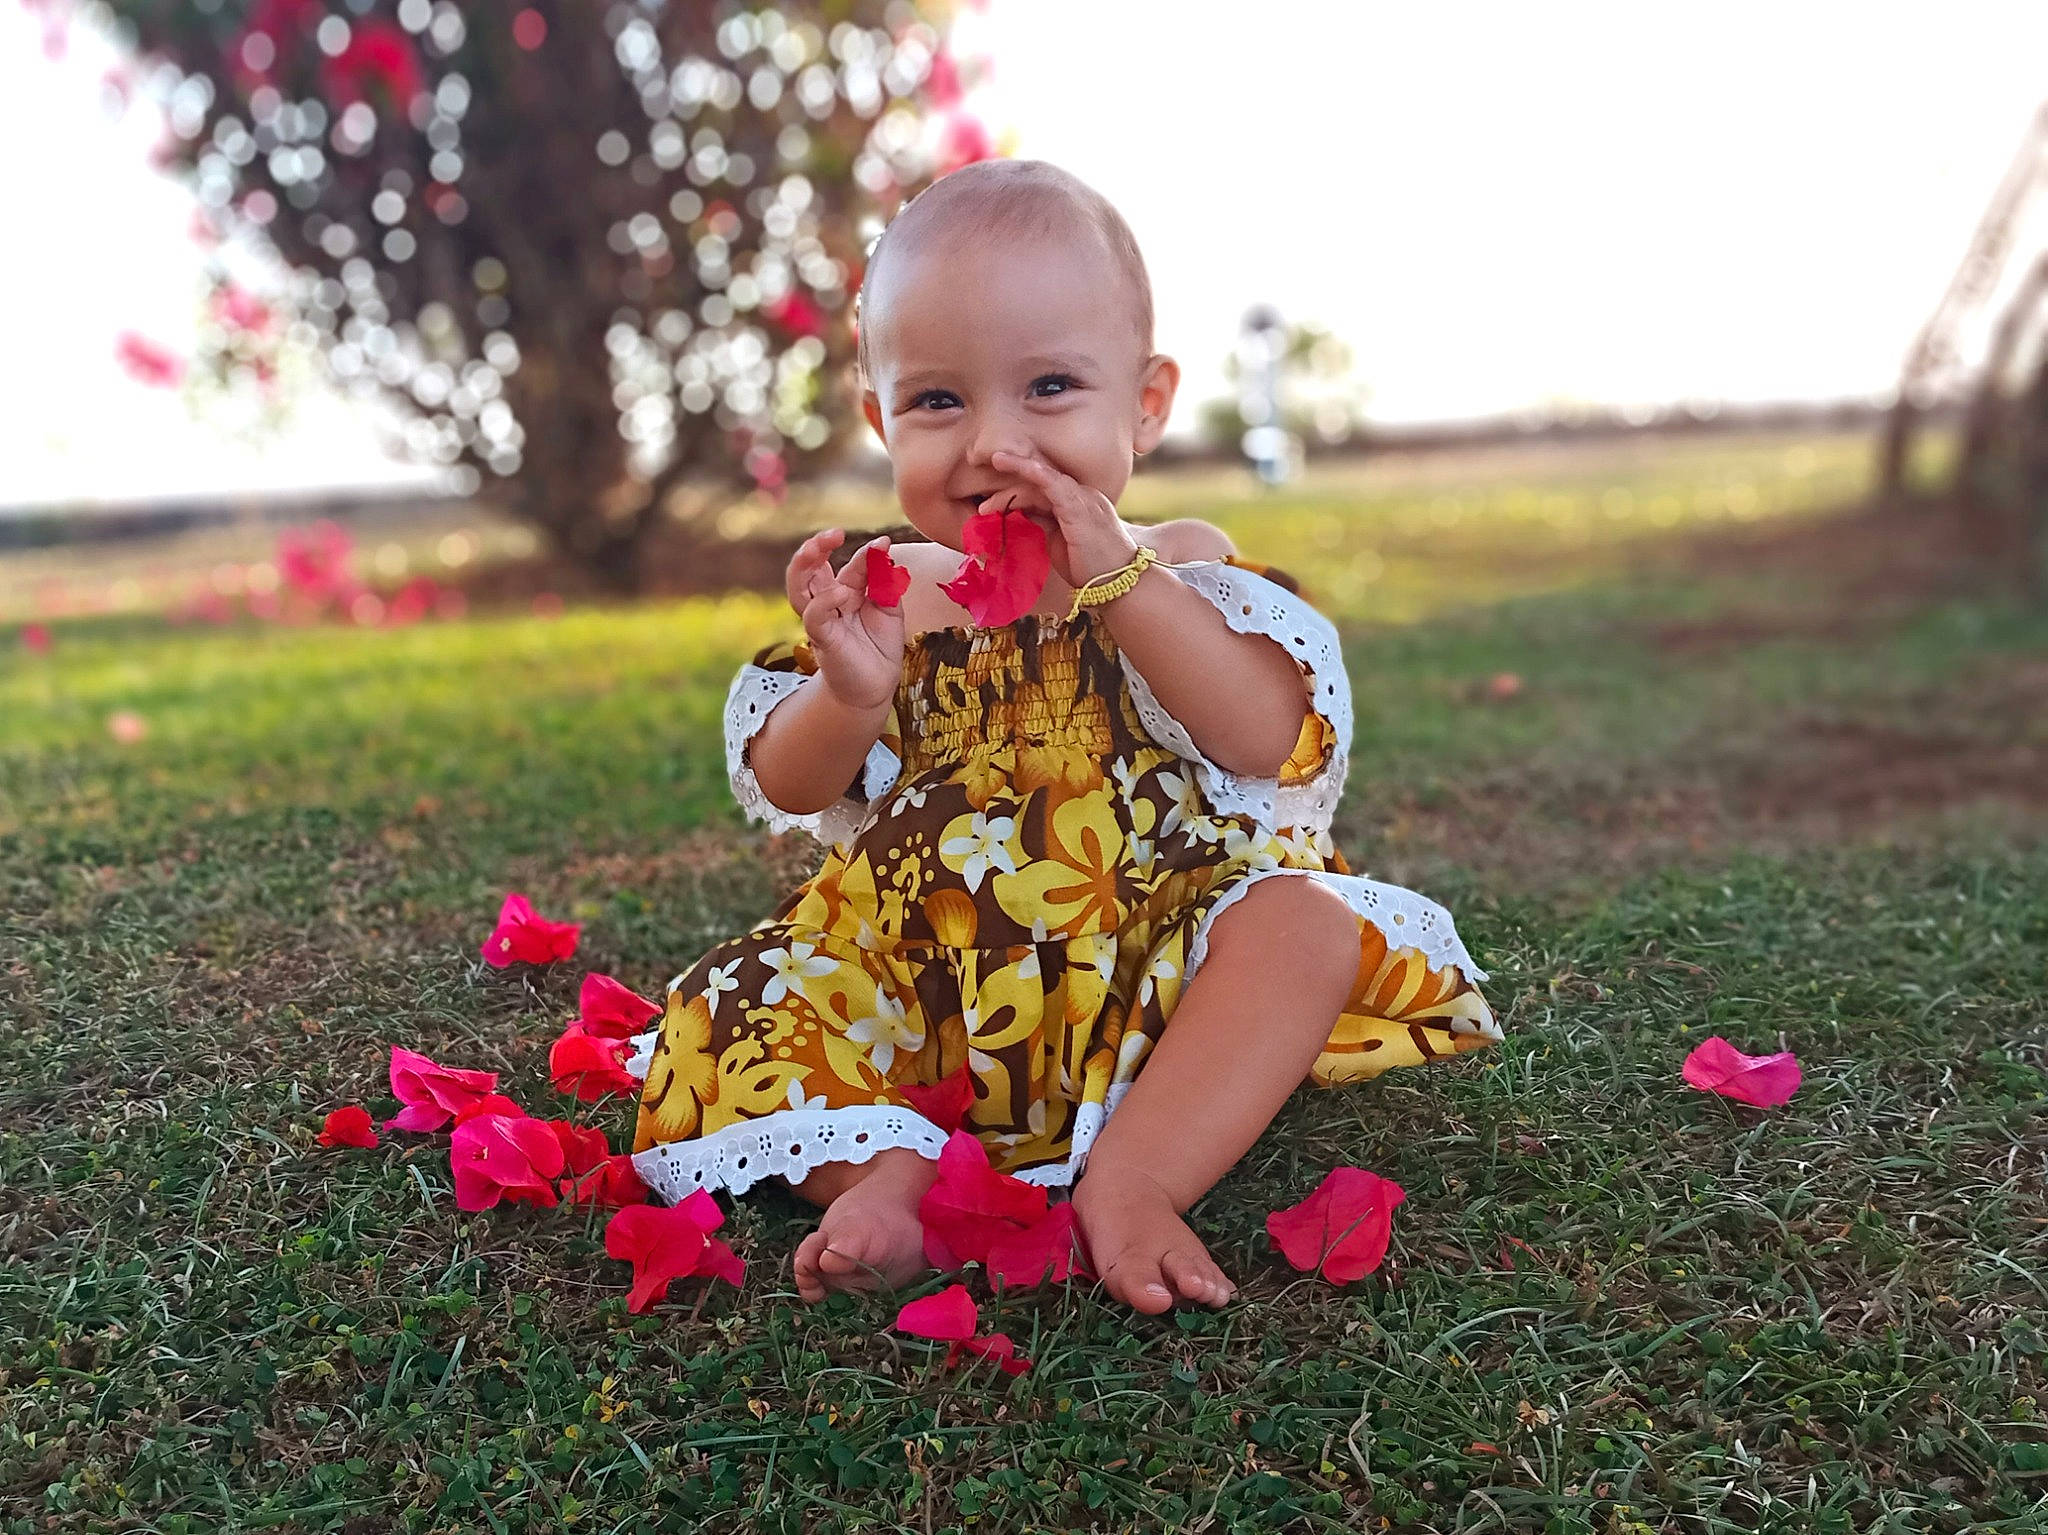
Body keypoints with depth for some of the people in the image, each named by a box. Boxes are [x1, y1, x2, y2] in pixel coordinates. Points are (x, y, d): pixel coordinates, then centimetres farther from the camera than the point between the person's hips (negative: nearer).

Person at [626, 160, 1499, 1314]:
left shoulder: (1183, 571, 0)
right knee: (739, 1013, -14)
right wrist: (851, 693, -22)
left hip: (1151, 958, -1)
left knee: (1307, 924, -27)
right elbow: (787, 790, 2)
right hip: (928, 989, 2)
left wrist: (1120, 580, -23)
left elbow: (1268, 739, -17)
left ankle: (1133, 1179, -32)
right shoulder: (891, 590, 4)